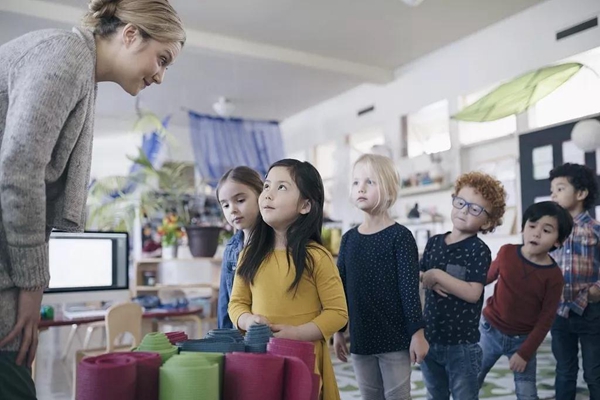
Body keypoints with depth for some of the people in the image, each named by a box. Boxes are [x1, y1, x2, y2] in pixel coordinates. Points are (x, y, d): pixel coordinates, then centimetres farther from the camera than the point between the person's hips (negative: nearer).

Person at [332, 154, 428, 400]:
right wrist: (338, 331, 10)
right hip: (360, 339, 5)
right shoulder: (349, 239, 5)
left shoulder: (400, 236, -9)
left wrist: (417, 332, -12)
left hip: (395, 338, -5)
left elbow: (410, 289, -11)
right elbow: (341, 289, 9)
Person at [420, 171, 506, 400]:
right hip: (430, 338, 6)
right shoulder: (434, 242, 4)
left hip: (462, 344, -5)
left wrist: (437, 274, -20)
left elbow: (472, 293, -23)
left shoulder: (479, 250, -12)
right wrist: (430, 281, -11)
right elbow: (419, 276, 10)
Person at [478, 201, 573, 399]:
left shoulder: (554, 276, -15)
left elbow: (546, 320, -10)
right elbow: (489, 276, 9)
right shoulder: (507, 252, -11)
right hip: (489, 331, 2)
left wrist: (525, 353, -11)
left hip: (522, 339, -1)